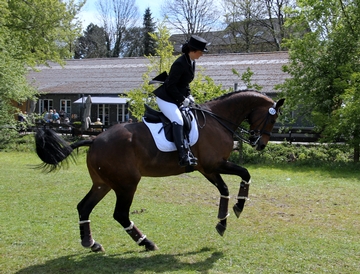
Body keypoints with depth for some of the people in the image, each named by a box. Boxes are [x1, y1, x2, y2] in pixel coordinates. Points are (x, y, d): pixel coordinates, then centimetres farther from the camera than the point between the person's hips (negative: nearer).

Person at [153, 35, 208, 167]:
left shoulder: (191, 62, 6)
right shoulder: (180, 63, -22)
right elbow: (170, 86, -21)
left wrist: (188, 95, 4)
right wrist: (182, 99, -17)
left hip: (176, 98, 10)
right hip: (166, 98, -10)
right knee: (178, 121, -26)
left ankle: (188, 150, 7)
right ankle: (183, 156, -33)